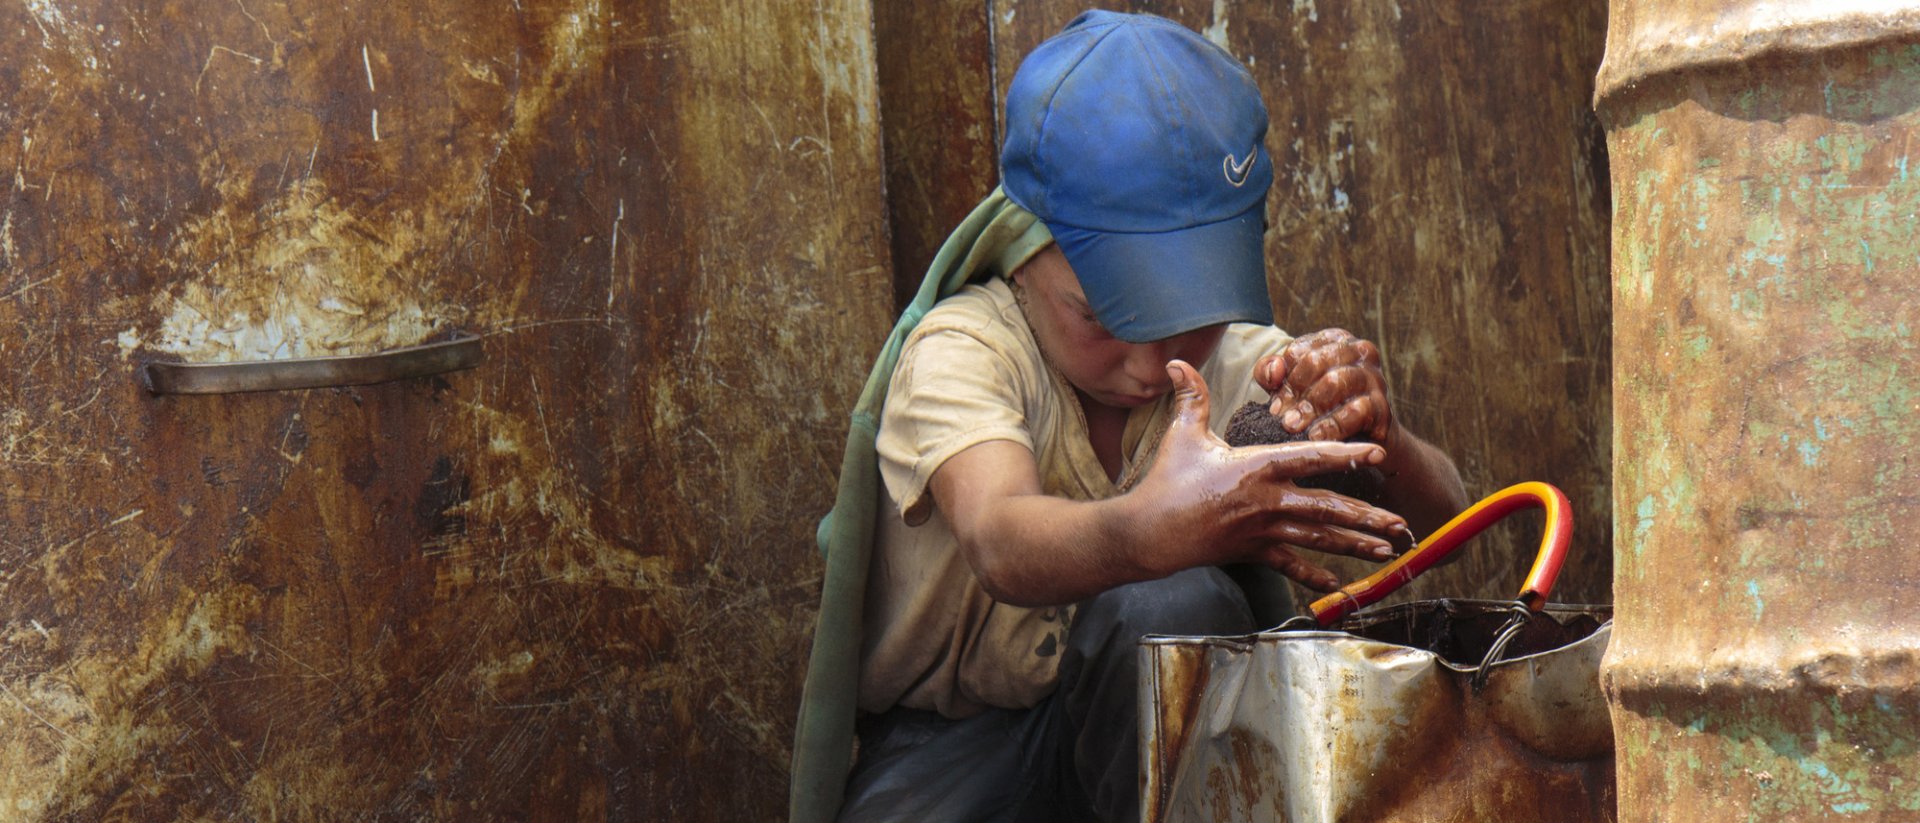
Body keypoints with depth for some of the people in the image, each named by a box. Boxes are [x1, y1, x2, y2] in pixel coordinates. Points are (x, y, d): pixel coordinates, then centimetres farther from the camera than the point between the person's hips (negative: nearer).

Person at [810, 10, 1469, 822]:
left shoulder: (1234, 358, -6)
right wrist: (1148, 529, -64)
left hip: (1134, 726, 4)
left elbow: (1439, 511, -19)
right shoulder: (957, 352, -19)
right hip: (944, 747, -4)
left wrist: (1376, 440, -44)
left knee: (1178, 602, -29)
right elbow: (999, 544, -42)